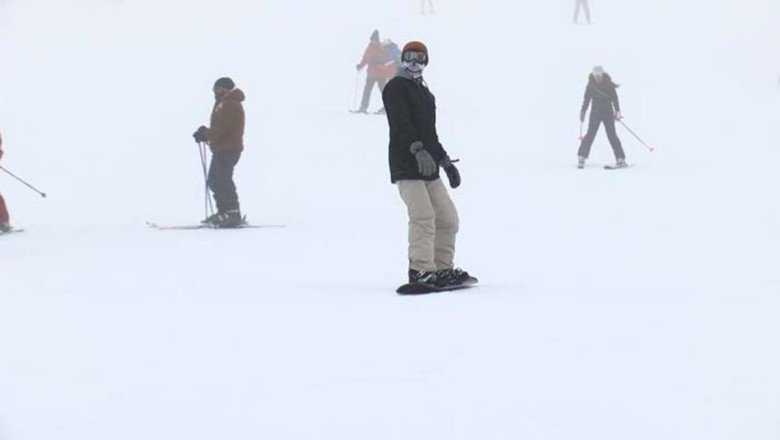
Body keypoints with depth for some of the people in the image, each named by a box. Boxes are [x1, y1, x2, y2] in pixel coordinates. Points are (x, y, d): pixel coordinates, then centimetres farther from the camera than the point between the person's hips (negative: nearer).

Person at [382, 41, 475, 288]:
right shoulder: (395, 88, -3)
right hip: (405, 165, -9)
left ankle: (442, 268, 17)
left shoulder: (425, 94, 23)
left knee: (448, 218, 9)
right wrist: (418, 150, -32)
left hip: (428, 167, 9)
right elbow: (401, 124, -19)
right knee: (423, 215, -21)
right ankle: (420, 270, -24)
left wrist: (446, 162, 32)